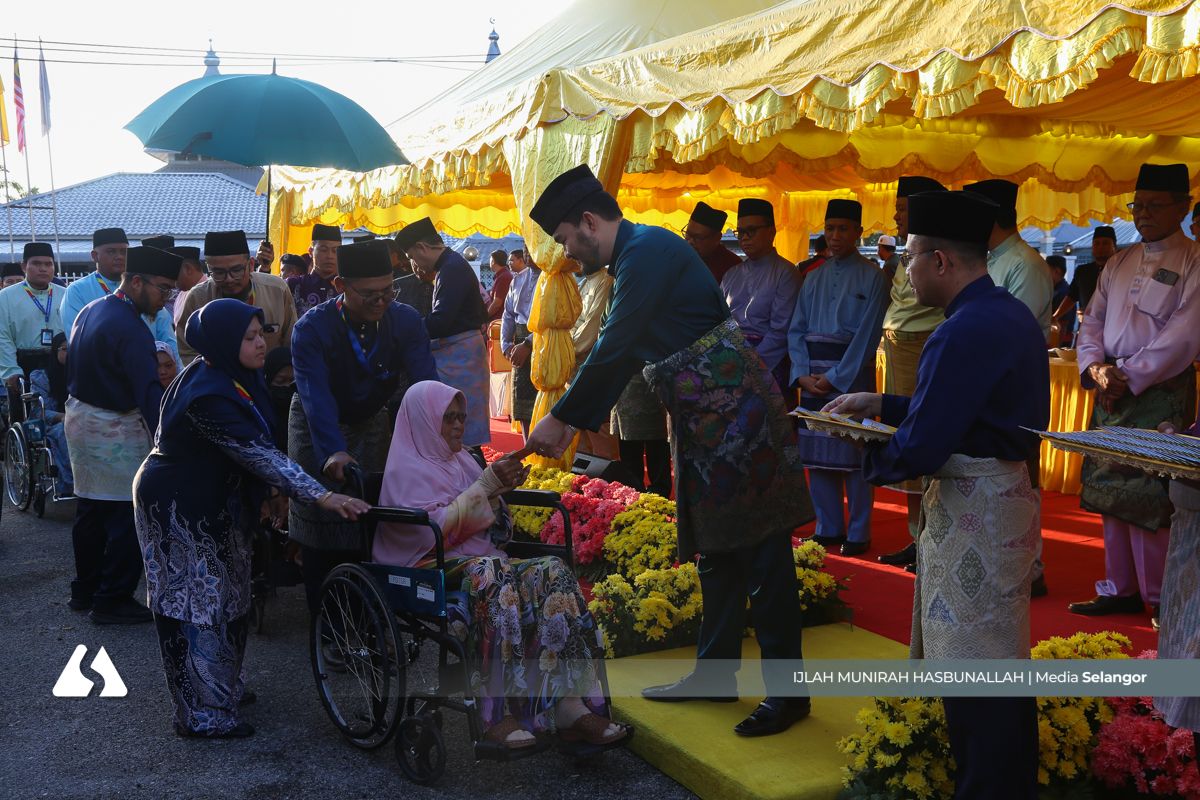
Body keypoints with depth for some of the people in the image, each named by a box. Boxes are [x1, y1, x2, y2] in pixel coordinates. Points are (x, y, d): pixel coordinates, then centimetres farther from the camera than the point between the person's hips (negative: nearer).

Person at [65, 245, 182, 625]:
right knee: (127, 516, 0)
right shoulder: (129, 328, -22)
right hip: (115, 431, -10)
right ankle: (112, 601, 7)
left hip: (79, 418, 10)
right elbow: (149, 391, -28)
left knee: (90, 509, 19)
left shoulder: (90, 310, 8)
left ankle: (85, 590, 30)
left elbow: (76, 367, 15)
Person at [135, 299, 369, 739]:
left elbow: (254, 448, 9)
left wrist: (277, 494, 4)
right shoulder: (208, 395, -30)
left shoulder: (236, 377, 0)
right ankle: (203, 715, 8)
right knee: (196, 602, -2)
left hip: (211, 500, 9)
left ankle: (224, 684, 35)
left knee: (223, 595, 19)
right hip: (177, 507, -9)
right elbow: (259, 455, -36)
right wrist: (322, 497, -40)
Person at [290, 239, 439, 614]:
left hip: (370, 424, 2)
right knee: (321, 528, 3)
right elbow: (316, 395, -39)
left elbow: (425, 382, -28)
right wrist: (333, 451, -55)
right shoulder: (312, 329, -27)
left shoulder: (405, 321, -19)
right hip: (318, 429, -2)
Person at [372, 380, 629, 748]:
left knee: (552, 572, -23)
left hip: (484, 559, 7)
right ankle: (496, 713, -39)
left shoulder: (460, 460, 21)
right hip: (434, 568, -6)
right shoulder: (406, 469, 0)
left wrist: (501, 489, 1)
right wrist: (486, 485, -13)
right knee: (490, 575, -39)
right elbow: (436, 528, -15)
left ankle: (570, 706, -33)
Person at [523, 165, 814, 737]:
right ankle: (714, 674, 27)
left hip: (733, 407, -10)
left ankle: (786, 691, 5)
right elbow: (622, 354, 21)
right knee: (716, 547, 16)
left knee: (760, 549, -4)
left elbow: (614, 347, -20)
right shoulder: (636, 259, 16)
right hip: (701, 418, 10)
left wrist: (561, 418, -13)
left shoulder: (649, 248, -14)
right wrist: (578, 421, 18)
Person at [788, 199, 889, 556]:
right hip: (812, 375, 5)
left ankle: (858, 533, 7)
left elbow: (867, 335, -9)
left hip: (851, 374, -5)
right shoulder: (814, 278, 13)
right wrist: (803, 374, -5)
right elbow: (795, 329, 9)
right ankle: (828, 527, 18)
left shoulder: (872, 276, -3)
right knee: (817, 452, 7)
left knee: (852, 455, -3)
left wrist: (835, 377, -14)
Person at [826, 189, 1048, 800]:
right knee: (1002, 659, 20)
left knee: (972, 673, -1)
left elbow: (920, 450, -23)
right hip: (1008, 494, 11)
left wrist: (859, 458, -6)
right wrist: (880, 405, 18)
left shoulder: (963, 334, -22)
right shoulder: (1013, 315, 10)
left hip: (973, 513, -11)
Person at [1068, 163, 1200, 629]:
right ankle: (1121, 590, 20)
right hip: (1112, 388, 6)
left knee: (1149, 498, -7)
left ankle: (1160, 600, 6)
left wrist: (1128, 376, -15)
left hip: (1161, 391, -6)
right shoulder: (1119, 263, 15)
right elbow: (1092, 322, 14)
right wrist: (1096, 368, -4)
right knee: (1109, 489, 9)